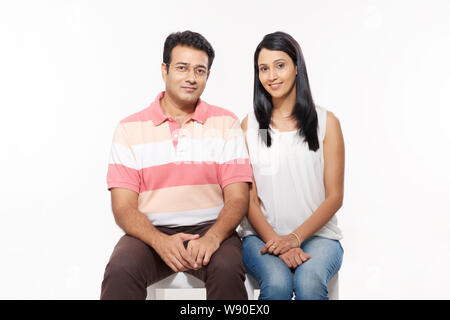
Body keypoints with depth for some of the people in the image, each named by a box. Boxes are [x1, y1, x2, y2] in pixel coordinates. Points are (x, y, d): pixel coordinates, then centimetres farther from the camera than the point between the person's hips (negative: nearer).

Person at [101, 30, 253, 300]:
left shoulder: (226, 123, 5)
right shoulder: (130, 129, 4)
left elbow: (238, 198, -1)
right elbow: (124, 207, -2)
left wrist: (213, 237, -20)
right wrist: (160, 241, -20)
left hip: (210, 228, 1)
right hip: (151, 233, 0)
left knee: (227, 269, -30)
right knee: (120, 271, -29)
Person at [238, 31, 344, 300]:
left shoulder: (326, 122, 5)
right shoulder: (249, 125, 7)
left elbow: (335, 196, 1)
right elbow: (248, 198, 3)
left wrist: (295, 237, -12)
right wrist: (275, 240, -13)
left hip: (317, 234, 0)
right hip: (262, 235, 1)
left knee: (309, 283, -30)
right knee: (277, 283, -29)